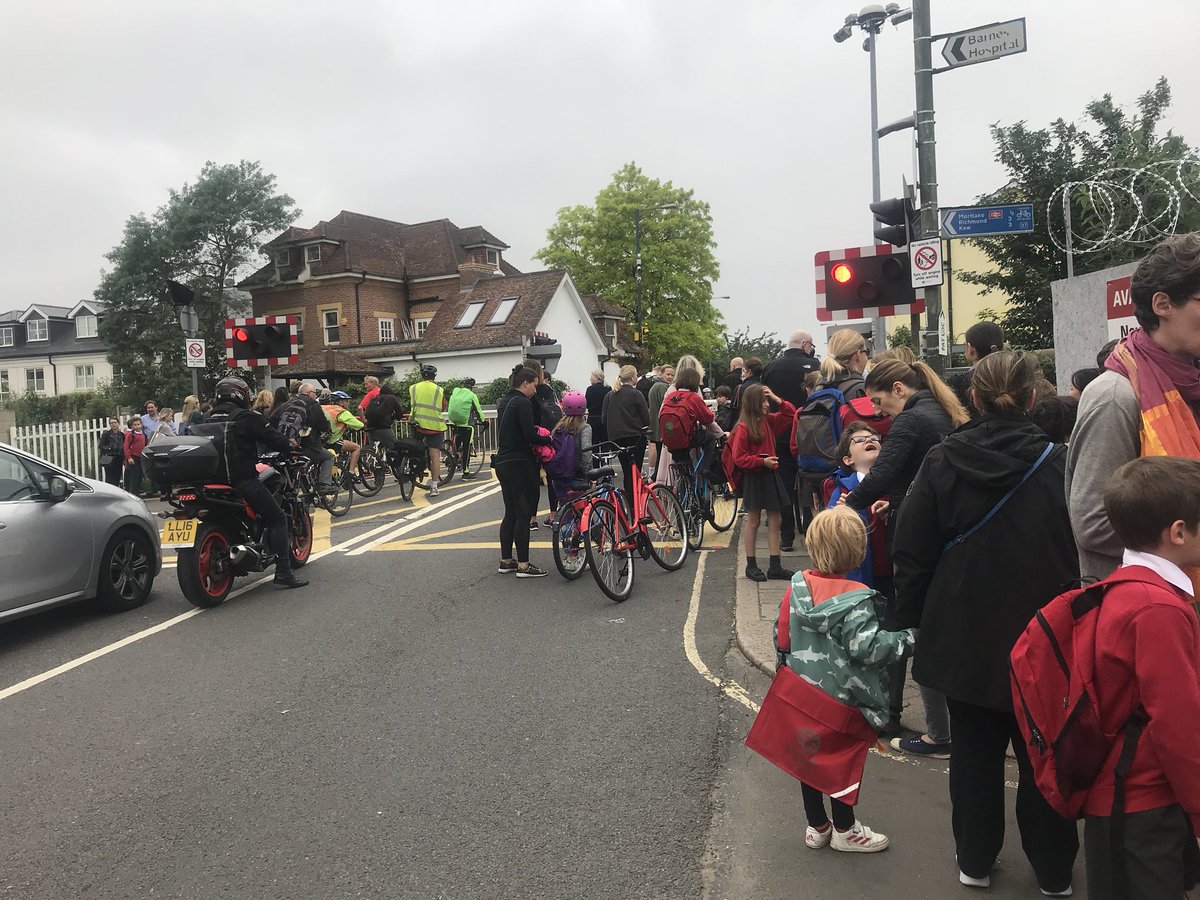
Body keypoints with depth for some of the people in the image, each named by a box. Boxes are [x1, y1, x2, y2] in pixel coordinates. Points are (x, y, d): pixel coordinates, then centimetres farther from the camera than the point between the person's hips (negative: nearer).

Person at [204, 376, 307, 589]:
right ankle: (283, 571, -8)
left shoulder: (208, 419, 14)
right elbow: (271, 438, -5)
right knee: (277, 519, -1)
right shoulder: (246, 418, -6)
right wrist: (291, 446, 15)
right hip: (242, 480, -7)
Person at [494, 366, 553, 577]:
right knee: (523, 514, -4)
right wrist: (548, 439, -4)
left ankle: (506, 561, 19)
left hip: (503, 461, 9)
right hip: (519, 463, -9)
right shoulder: (522, 403, -14)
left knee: (510, 513, 14)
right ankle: (523, 565, -1)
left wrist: (539, 437, 11)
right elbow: (529, 435, -20)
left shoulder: (504, 402, 15)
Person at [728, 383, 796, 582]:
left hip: (770, 475, 7)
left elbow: (791, 415, 16)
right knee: (753, 521, 4)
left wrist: (777, 400, 2)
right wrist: (762, 461, -22)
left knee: (774, 521, 8)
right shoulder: (743, 428, -14)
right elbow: (739, 458, -16)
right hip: (753, 478, -7)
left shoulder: (769, 421, 7)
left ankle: (775, 566, 14)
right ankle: (751, 565, 16)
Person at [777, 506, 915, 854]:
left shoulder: (797, 587, -3)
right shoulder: (855, 599, -21)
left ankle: (816, 826, 32)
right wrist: (907, 639, -16)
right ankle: (844, 829, 28)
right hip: (842, 696, -5)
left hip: (803, 690, 5)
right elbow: (866, 647, -25)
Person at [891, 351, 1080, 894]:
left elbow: (911, 554, -5)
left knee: (974, 751, 16)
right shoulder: (1058, 464, -12)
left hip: (964, 635, 1)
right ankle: (1053, 872, 29)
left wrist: (913, 618, 6)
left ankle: (975, 861, 29)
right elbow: (1082, 556, -4)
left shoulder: (941, 463, -9)